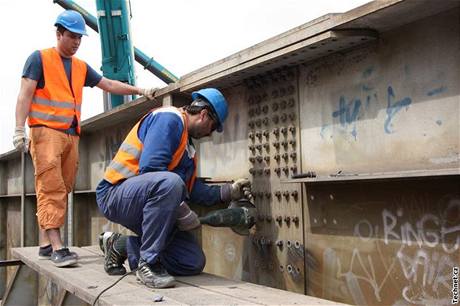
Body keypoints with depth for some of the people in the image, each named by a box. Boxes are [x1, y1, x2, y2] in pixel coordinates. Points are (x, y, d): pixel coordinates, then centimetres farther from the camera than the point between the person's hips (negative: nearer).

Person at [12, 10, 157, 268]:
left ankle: (45, 243, 9)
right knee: (52, 189, -13)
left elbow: (109, 85, 22)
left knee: (61, 190, 3)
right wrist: (19, 128, -12)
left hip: (71, 135, 6)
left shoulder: (81, 67, 21)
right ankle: (57, 246, -18)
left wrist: (139, 90, 11)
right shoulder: (40, 58, 5)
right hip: (45, 131, -6)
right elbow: (25, 94, -1)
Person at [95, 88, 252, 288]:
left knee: (194, 263, -2)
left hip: (145, 201, 9)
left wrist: (229, 192, 12)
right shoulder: (169, 118, -12)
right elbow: (150, 168, -26)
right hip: (116, 194, -9)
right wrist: (180, 210, -24)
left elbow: (191, 189, 17)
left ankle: (120, 246, 14)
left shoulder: (187, 144, 19)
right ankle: (148, 263, -23)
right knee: (170, 182, -40)